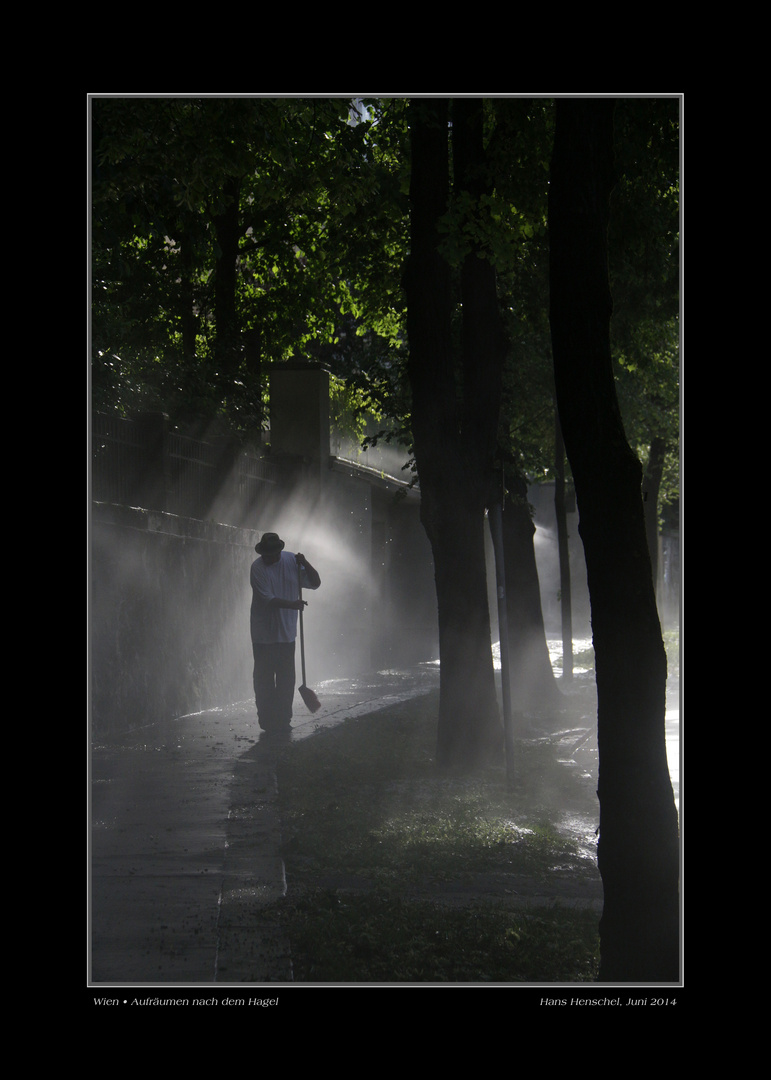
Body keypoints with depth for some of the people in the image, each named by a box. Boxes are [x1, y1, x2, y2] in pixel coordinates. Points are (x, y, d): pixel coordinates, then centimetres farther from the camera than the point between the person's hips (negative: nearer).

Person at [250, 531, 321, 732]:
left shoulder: (291, 560, 1)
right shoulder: (258, 567, -12)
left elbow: (315, 583, 5)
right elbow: (268, 600, -19)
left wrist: (305, 564, -13)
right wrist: (293, 604, -31)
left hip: (286, 632, 4)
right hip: (264, 634, -4)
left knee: (286, 680, 7)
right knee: (264, 679, -1)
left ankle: (283, 720, 15)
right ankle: (267, 721, 6)